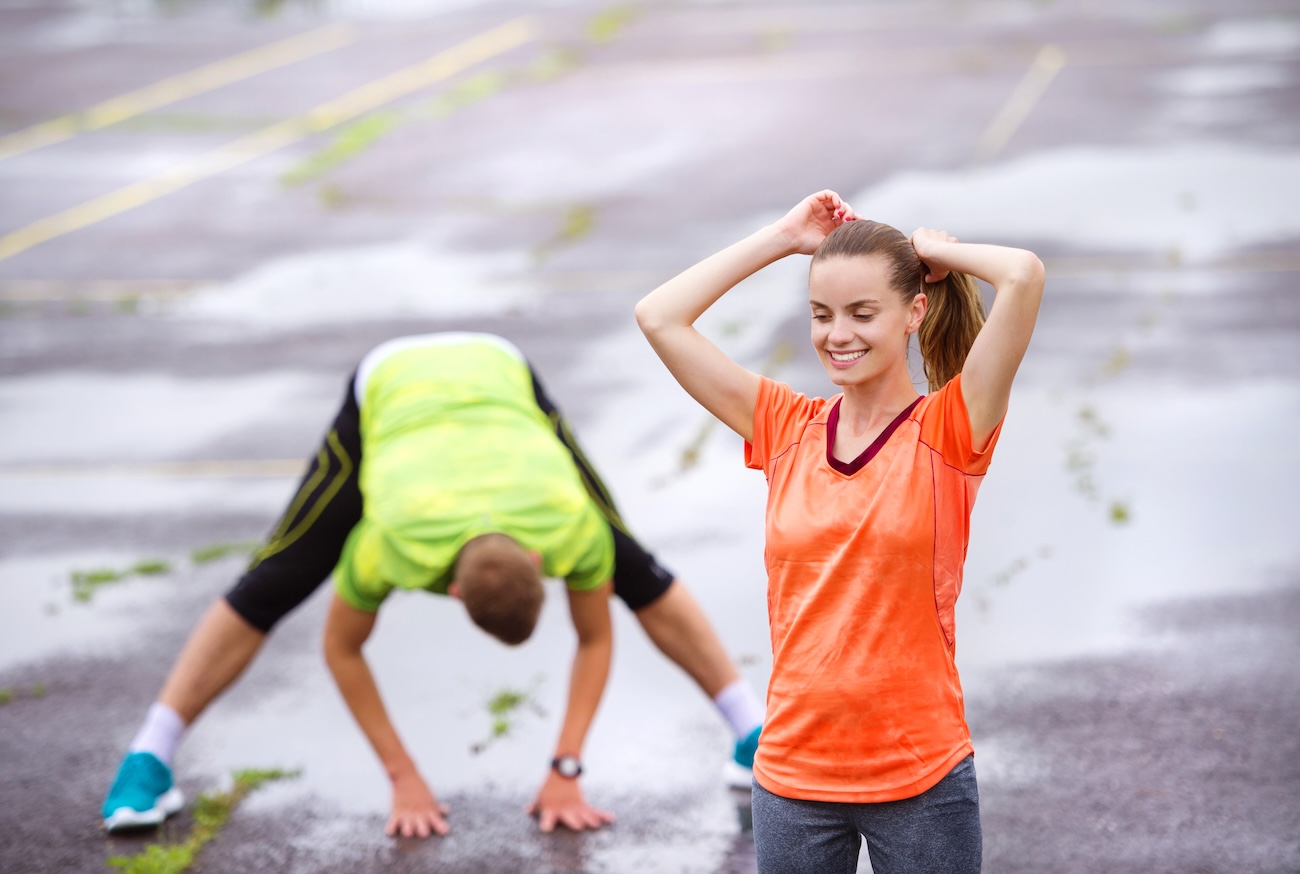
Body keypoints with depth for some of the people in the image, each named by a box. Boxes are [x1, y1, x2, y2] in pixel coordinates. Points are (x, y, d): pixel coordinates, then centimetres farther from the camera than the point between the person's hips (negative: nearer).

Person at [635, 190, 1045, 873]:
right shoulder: (787, 429, 4)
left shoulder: (946, 431, -6)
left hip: (920, 777, -3)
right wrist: (785, 237, 3)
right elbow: (659, 316, 1)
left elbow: (1023, 277, -20)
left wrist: (931, 250, -2)